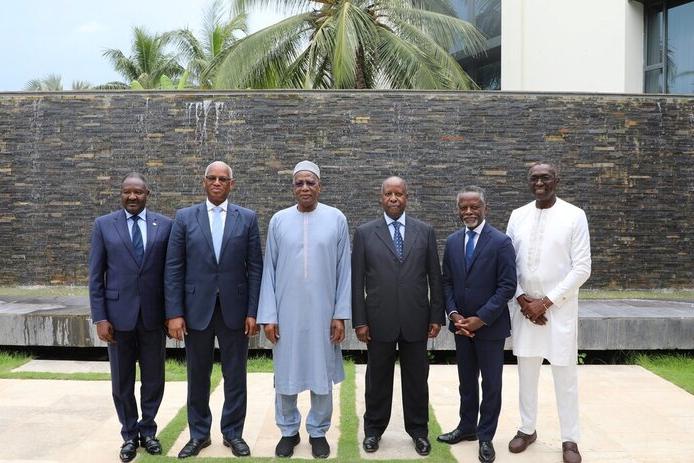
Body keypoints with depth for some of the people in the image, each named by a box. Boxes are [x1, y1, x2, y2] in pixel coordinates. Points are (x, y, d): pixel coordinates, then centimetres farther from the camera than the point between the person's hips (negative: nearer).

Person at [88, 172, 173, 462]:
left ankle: (147, 430, 30)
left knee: (153, 378, 10)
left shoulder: (165, 225, 2)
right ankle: (129, 434, 27)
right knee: (122, 381, 10)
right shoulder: (103, 225, 1)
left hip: (153, 314, 1)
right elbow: (95, 276, 0)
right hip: (118, 314, 0)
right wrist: (100, 318, -6)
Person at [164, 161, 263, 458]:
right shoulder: (184, 217, 2)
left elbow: (255, 268, 0)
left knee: (235, 376, 9)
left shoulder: (247, 218, 2)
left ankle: (233, 433, 25)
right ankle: (199, 434, 27)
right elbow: (173, 269, 0)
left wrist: (253, 311, -5)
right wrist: (174, 313, -7)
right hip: (197, 309, 0)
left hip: (235, 309, 0)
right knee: (197, 376, 11)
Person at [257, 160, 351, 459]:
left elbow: (343, 270, 0)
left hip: (323, 313, -1)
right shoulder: (278, 220, 1)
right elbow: (269, 270, 2)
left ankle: (318, 431, 25)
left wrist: (341, 314, -3)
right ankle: (288, 430, 27)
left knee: (322, 374, 9)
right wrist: (268, 315, -2)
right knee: (285, 374, 10)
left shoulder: (337, 219, -1)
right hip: (286, 313, 1)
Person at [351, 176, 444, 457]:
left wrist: (436, 316, 2)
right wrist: (359, 320, -4)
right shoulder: (365, 232, 0)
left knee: (416, 379, 11)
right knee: (378, 379, 12)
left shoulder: (425, 231, 4)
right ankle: (374, 429, 28)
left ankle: (419, 430, 28)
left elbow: (434, 277, 5)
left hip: (416, 320, 1)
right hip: (379, 320, -1)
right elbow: (357, 281, 0)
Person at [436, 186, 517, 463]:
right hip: (461, 325, 5)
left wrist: (481, 319, -17)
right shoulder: (452, 242, 5)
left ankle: (486, 436, 19)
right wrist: (454, 314, -6)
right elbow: (447, 282, 8)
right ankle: (467, 427, 31)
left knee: (490, 383, 7)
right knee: (466, 380, 16)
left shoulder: (501, 242, -11)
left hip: (490, 326, -4)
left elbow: (507, 286, -14)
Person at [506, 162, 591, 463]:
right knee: (526, 371, 12)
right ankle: (527, 429, 28)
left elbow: (582, 269, -9)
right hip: (523, 305, 3)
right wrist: (522, 299, -6)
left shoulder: (574, 216, -6)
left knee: (564, 374, 5)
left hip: (559, 306, -3)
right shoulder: (518, 216, 5)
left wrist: (546, 302, -13)